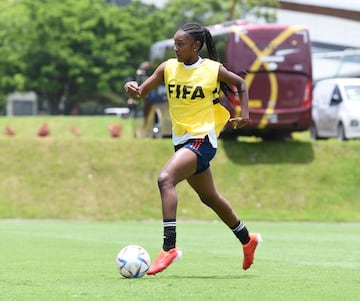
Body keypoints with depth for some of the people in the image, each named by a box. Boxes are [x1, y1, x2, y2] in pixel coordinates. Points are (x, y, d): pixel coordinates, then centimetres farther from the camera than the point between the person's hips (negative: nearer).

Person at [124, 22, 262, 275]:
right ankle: (247, 240, 41)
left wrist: (244, 114, 0)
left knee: (165, 178, -28)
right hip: (182, 140, 7)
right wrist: (131, 88, -23)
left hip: (202, 139, -7)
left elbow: (241, 85, 10)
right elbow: (142, 92, -1)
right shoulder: (168, 67, 2)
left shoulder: (213, 70, -7)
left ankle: (169, 246, -31)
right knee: (209, 197, 20)